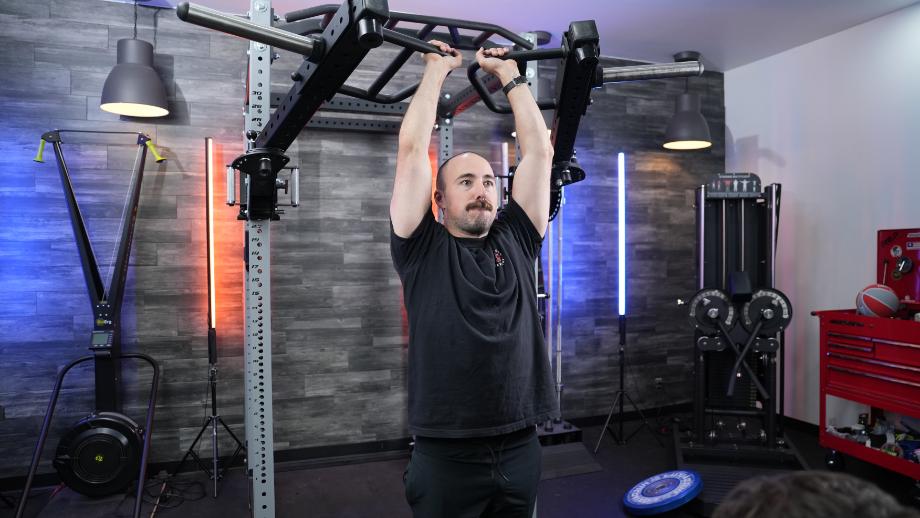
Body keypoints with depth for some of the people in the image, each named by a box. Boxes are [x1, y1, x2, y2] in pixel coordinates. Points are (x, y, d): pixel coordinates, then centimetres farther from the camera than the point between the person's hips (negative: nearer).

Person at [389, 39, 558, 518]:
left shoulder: (515, 240, 7)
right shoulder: (423, 249, -2)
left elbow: (539, 151, 7)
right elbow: (412, 149, -6)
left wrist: (508, 73, 12)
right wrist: (437, 69, 4)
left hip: (520, 450, 4)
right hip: (447, 456, -4)